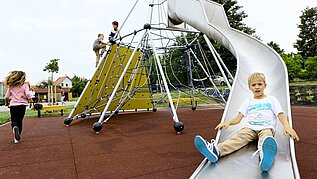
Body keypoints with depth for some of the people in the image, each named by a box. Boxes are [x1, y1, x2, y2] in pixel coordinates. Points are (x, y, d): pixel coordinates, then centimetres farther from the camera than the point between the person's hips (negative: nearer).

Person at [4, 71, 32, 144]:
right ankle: (17, 138, 12)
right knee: (19, 121, 11)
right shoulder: (25, 86, -3)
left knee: (13, 121, 11)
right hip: (22, 105, -1)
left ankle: (14, 127, -26)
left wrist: (7, 103, 28)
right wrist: (30, 99, 0)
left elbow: (6, 97, 9)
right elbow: (27, 94, -18)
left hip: (13, 105, 2)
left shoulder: (10, 87, 7)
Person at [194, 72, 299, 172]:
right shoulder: (248, 102, 20)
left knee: (266, 136, -38)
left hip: (267, 128, -2)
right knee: (239, 136, -29)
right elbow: (238, 118, 14)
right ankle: (216, 151, -57)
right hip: (250, 128, 2)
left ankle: (265, 157, -74)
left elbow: (281, 114, 4)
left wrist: (287, 126, -19)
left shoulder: (271, 100, 15)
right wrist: (228, 122, -8)